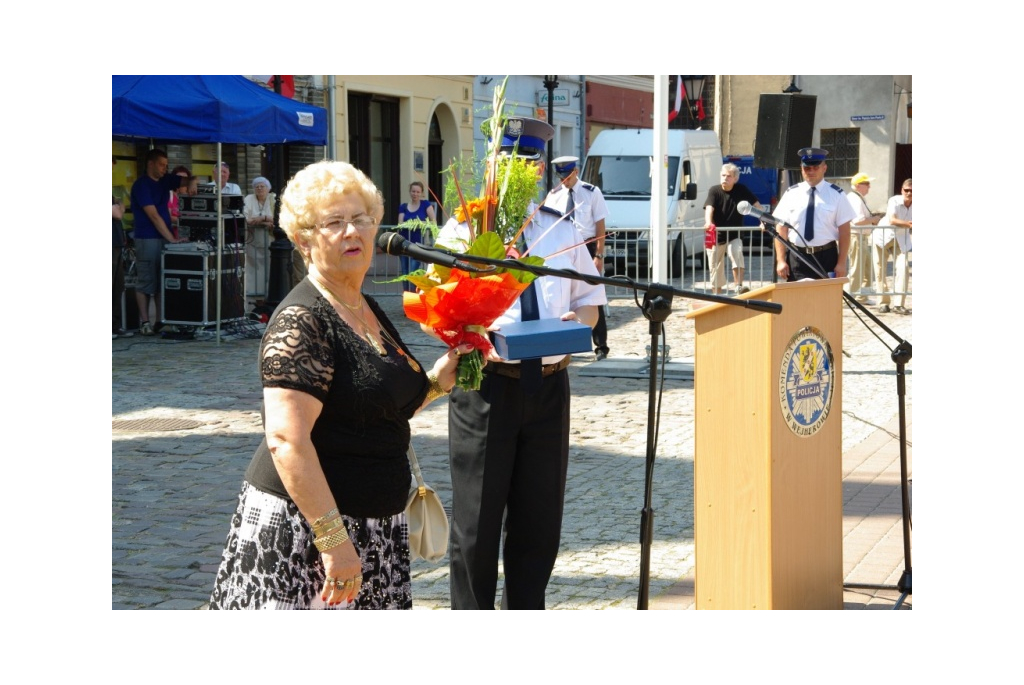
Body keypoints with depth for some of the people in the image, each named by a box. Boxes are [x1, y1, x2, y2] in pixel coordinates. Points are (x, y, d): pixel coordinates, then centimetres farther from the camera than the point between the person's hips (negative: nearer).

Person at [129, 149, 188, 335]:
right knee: (146, 283, -4)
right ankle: (144, 322, 0)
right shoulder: (141, 185, -12)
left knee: (163, 282, 7)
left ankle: (161, 320, 11)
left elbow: (186, 181, 14)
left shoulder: (165, 180, 9)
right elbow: (154, 216, -17)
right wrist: (171, 238, -19)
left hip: (164, 238, 7)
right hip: (147, 239, -7)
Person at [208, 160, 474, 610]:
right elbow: (287, 441, -23)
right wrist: (334, 539, -27)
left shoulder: (369, 312, 12)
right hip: (302, 532, -9)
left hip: (374, 529, 9)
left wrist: (436, 381, 9)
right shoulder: (301, 322, -15)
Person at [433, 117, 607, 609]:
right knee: (477, 522, 1)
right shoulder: (462, 229, 1)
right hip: (485, 386, -4)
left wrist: (577, 319, -6)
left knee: (540, 518, 11)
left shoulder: (562, 232, 13)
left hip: (549, 385, 4)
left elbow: (590, 298, 18)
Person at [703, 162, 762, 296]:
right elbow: (709, 208, -24)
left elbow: (757, 205, -6)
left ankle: (739, 286, -28)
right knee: (716, 269, 6)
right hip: (716, 236, 0)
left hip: (734, 235, 0)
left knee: (737, 253, -30)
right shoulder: (714, 191, -8)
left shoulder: (741, 190, -4)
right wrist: (708, 222, -44)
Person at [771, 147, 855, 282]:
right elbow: (781, 229, 5)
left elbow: (844, 231, 0)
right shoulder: (791, 194, 6)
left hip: (826, 257, -1)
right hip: (796, 258, 1)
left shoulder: (836, 195, 2)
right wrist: (780, 260, -3)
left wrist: (841, 263, -6)